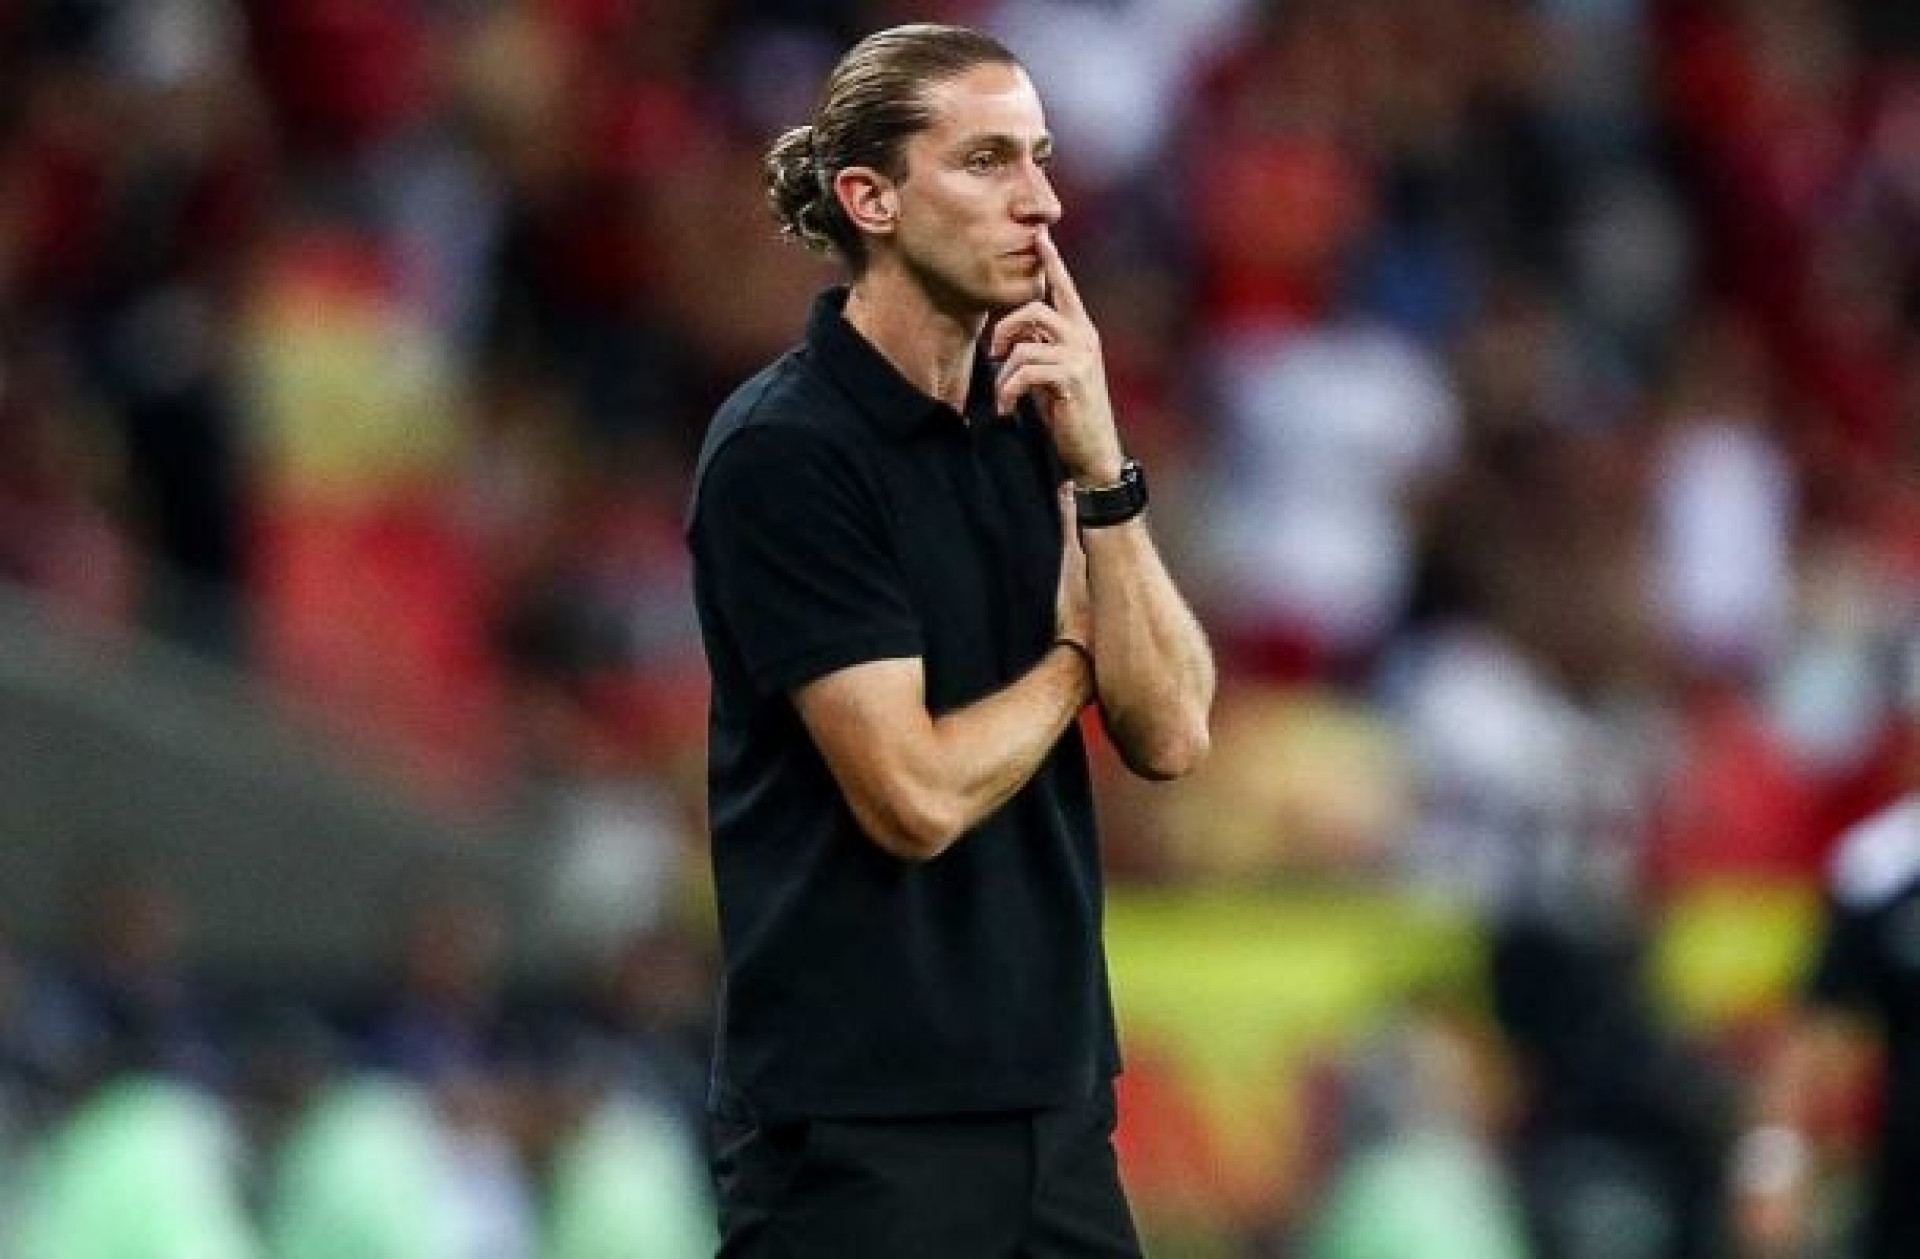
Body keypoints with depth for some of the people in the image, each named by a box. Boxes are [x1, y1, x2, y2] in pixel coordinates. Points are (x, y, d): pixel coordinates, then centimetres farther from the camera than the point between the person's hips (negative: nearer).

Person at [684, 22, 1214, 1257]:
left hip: (1047, 1092, 8)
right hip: (858, 1121, -8)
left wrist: (1098, 461, -9)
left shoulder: (1030, 424, 11)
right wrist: (1073, 649, -1)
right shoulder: (784, 453, -13)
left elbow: (1169, 732, 1)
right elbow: (918, 794, -18)